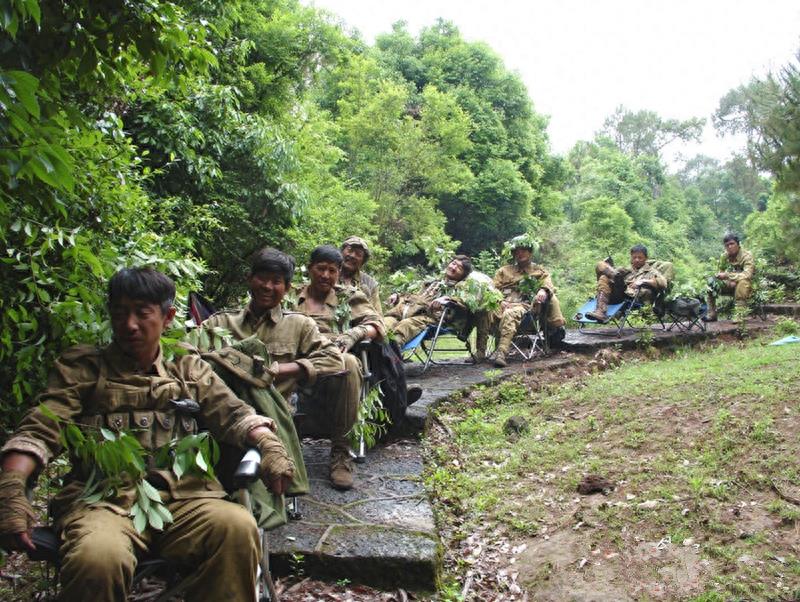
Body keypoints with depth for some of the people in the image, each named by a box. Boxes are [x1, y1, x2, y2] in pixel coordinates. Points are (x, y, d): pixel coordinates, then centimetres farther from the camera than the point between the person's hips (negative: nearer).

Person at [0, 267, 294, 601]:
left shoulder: (189, 368, 21)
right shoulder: (81, 367, 16)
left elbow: (233, 413, 9)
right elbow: (39, 430, 5)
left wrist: (268, 444, -12)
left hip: (182, 496, 1)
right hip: (103, 499, -1)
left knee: (239, 527, -30)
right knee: (97, 558, -35)